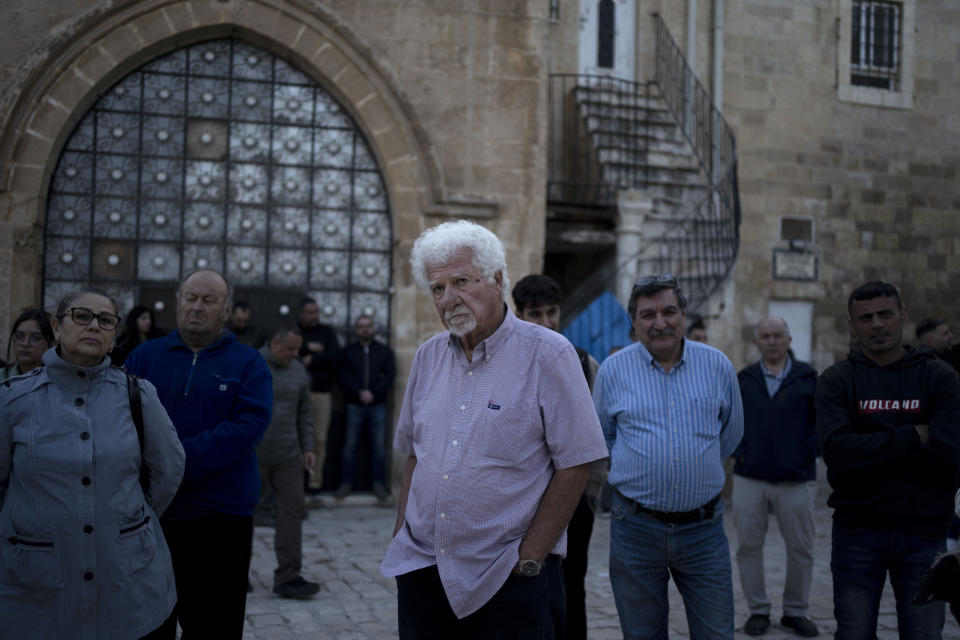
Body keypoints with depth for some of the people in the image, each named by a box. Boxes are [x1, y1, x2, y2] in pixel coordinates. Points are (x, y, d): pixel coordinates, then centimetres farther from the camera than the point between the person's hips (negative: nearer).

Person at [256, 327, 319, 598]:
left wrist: (307, 447, 9)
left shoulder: (298, 371, 9)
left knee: (292, 509, -2)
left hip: (288, 456, 4)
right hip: (252, 455, -4)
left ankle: (288, 576, 1)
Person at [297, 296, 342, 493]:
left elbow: (335, 355, -1)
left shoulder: (327, 332, 13)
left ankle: (315, 480, 4)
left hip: (322, 391, 0)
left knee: (319, 438, -2)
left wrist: (311, 359, -5)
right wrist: (309, 348, -6)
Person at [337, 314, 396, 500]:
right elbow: (344, 377, 0)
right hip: (354, 404, 0)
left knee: (378, 445, 2)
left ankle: (378, 483, 10)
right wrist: (359, 393, -14)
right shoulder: (348, 351, 8)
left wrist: (373, 393, -11)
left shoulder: (385, 351, 10)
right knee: (350, 445, 2)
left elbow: (389, 376, 1)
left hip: (377, 404, 0)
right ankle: (346, 482, 10)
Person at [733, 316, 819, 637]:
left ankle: (796, 611, 21)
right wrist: (739, 451, -1)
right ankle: (758, 610, 18)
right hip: (750, 478, 1)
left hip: (796, 479, -1)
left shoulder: (808, 377, 2)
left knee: (801, 548, 5)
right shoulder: (744, 378, 7)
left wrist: (806, 454, -7)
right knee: (748, 546, 4)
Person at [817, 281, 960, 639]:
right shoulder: (836, 381, -2)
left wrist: (870, 447, -12)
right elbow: (837, 450, -18)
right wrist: (913, 436, -15)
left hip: (923, 532, 1)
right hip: (857, 532, 0)